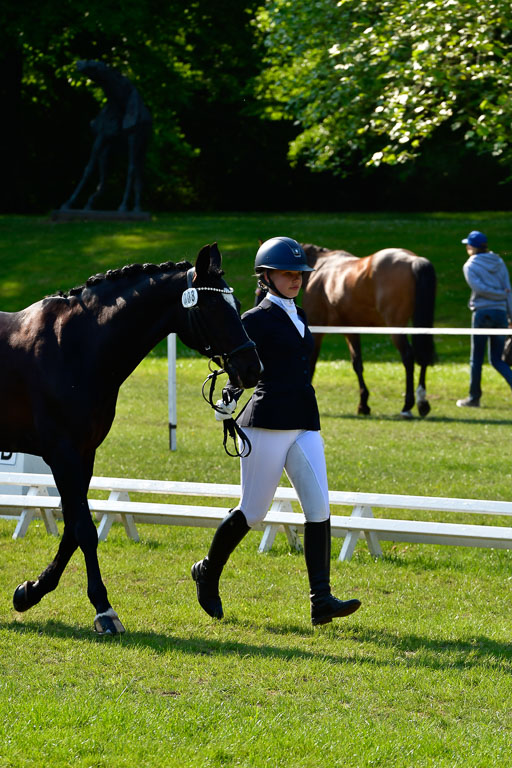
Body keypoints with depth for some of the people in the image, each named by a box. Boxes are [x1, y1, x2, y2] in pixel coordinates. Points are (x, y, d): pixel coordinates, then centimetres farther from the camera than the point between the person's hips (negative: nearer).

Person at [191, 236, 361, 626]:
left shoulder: (298, 316, 18)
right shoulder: (257, 319, -5)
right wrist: (228, 400, -28)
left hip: (305, 425, 7)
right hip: (268, 425, -7)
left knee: (319, 508, -7)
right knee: (253, 512, 1)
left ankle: (321, 600, -12)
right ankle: (208, 572, 24)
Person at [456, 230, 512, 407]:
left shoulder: (470, 266, -2)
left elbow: (479, 288, -14)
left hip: (482, 312, -5)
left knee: (476, 359, 5)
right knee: (497, 360, 9)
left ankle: (474, 397, 9)